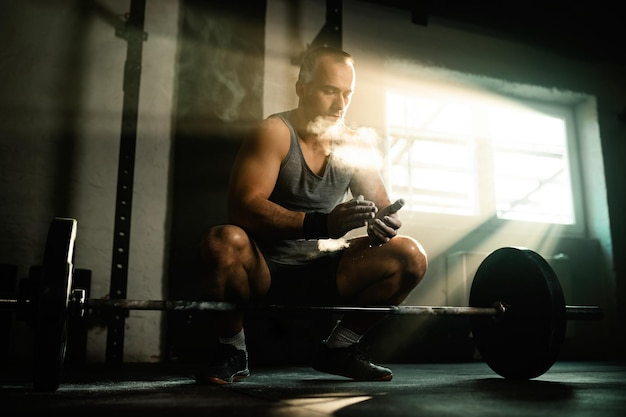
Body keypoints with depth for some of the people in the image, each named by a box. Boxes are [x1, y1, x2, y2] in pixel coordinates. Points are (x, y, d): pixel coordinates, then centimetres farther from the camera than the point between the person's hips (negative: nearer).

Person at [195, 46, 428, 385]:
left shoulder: (356, 146, 3)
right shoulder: (274, 133, -13)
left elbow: (383, 208, 4)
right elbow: (243, 207, -27)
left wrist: (382, 224, -22)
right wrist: (321, 223, -40)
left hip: (323, 273, 5)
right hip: (265, 272, -4)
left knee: (411, 257, -12)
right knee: (223, 241, -35)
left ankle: (339, 348, 5)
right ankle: (232, 351, -8)